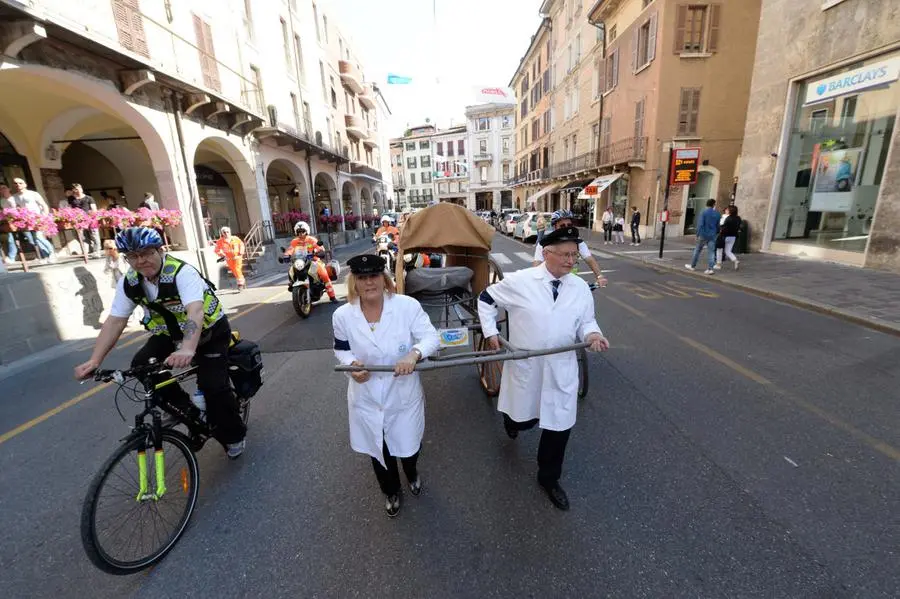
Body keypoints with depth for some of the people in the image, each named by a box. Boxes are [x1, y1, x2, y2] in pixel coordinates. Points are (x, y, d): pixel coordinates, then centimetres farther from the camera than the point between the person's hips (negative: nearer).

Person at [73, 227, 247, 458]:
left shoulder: (182, 272, -30)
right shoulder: (129, 283, -10)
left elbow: (195, 311, -45)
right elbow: (114, 321, -9)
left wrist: (188, 349, -61)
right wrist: (94, 360, -21)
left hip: (209, 331, -6)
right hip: (170, 334, 6)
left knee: (213, 385, -16)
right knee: (141, 367, -16)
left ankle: (233, 435, 8)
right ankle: (184, 408, 7)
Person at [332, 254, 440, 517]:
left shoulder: (408, 306, -18)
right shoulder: (342, 315, -12)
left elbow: (432, 337, -15)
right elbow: (341, 349, 4)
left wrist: (415, 353, -36)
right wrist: (352, 364, -18)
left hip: (404, 394, -1)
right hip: (367, 398, 1)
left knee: (408, 447, 21)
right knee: (379, 451, 22)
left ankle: (412, 473, 62)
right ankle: (391, 491, 56)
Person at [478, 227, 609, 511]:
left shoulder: (581, 288, -2)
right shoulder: (519, 281, -12)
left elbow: (586, 321, 7)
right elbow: (486, 299, 1)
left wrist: (593, 334, -16)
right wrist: (491, 332, -5)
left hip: (561, 370, 3)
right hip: (524, 367, -2)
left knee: (560, 425, 10)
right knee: (524, 418, 18)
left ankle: (549, 478, 37)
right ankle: (512, 419, 59)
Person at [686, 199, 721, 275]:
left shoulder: (704, 212, -9)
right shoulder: (717, 214, 5)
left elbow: (700, 224, -15)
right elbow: (718, 225, 10)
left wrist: (698, 234, -12)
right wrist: (716, 233, 23)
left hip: (703, 235, -3)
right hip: (712, 236, 3)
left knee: (697, 250, 10)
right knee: (711, 252, 2)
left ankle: (692, 266, 20)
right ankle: (710, 269, -4)